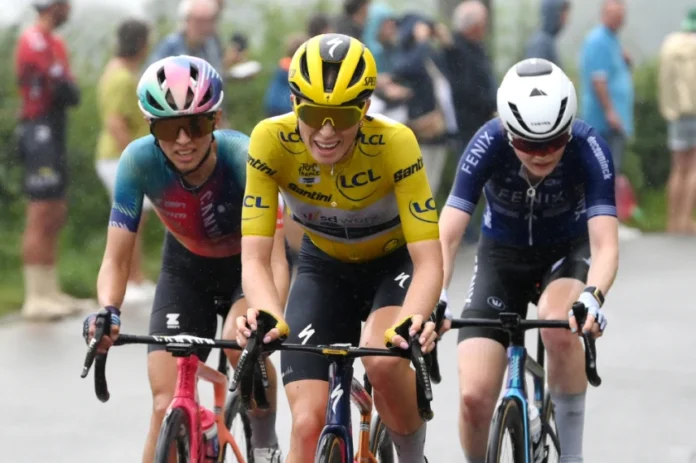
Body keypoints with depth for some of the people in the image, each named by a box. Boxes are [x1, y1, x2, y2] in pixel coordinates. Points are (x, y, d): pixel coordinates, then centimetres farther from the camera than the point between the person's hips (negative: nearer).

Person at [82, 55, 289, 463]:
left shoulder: (241, 157, -34)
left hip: (248, 263, -2)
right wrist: (107, 313, -43)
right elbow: (117, 260, -23)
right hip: (187, 268, 2)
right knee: (168, 407, -11)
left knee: (241, 343, -33)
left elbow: (274, 259, -38)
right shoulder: (140, 160, -28)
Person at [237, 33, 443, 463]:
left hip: (394, 263, -2)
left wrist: (412, 323, -54)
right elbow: (254, 258, -29)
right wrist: (269, 317, -50)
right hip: (324, 268, 2)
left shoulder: (395, 143, -32)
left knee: (385, 360, -33)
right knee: (308, 424, -13)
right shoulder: (272, 140, -28)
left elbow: (428, 262, -33)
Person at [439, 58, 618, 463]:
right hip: (503, 255, 1)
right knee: (474, 396, -14)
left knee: (559, 326, -36)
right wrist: (434, 300, -50)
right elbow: (447, 236, -32)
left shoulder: (589, 148, -29)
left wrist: (592, 296, -56)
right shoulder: (489, 145, -28)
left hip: (567, 251, -1)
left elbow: (605, 243, -35)